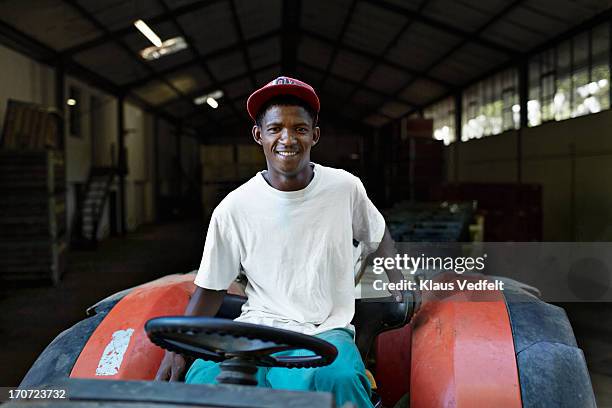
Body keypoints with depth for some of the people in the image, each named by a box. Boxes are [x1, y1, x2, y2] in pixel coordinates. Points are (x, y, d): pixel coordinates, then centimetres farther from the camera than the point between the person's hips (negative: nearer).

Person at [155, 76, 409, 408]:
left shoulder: (345, 188, -1)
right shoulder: (232, 209, -3)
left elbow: (378, 238, 20)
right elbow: (210, 289, 5)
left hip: (327, 332, 0)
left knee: (339, 380, -34)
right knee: (201, 380, -28)